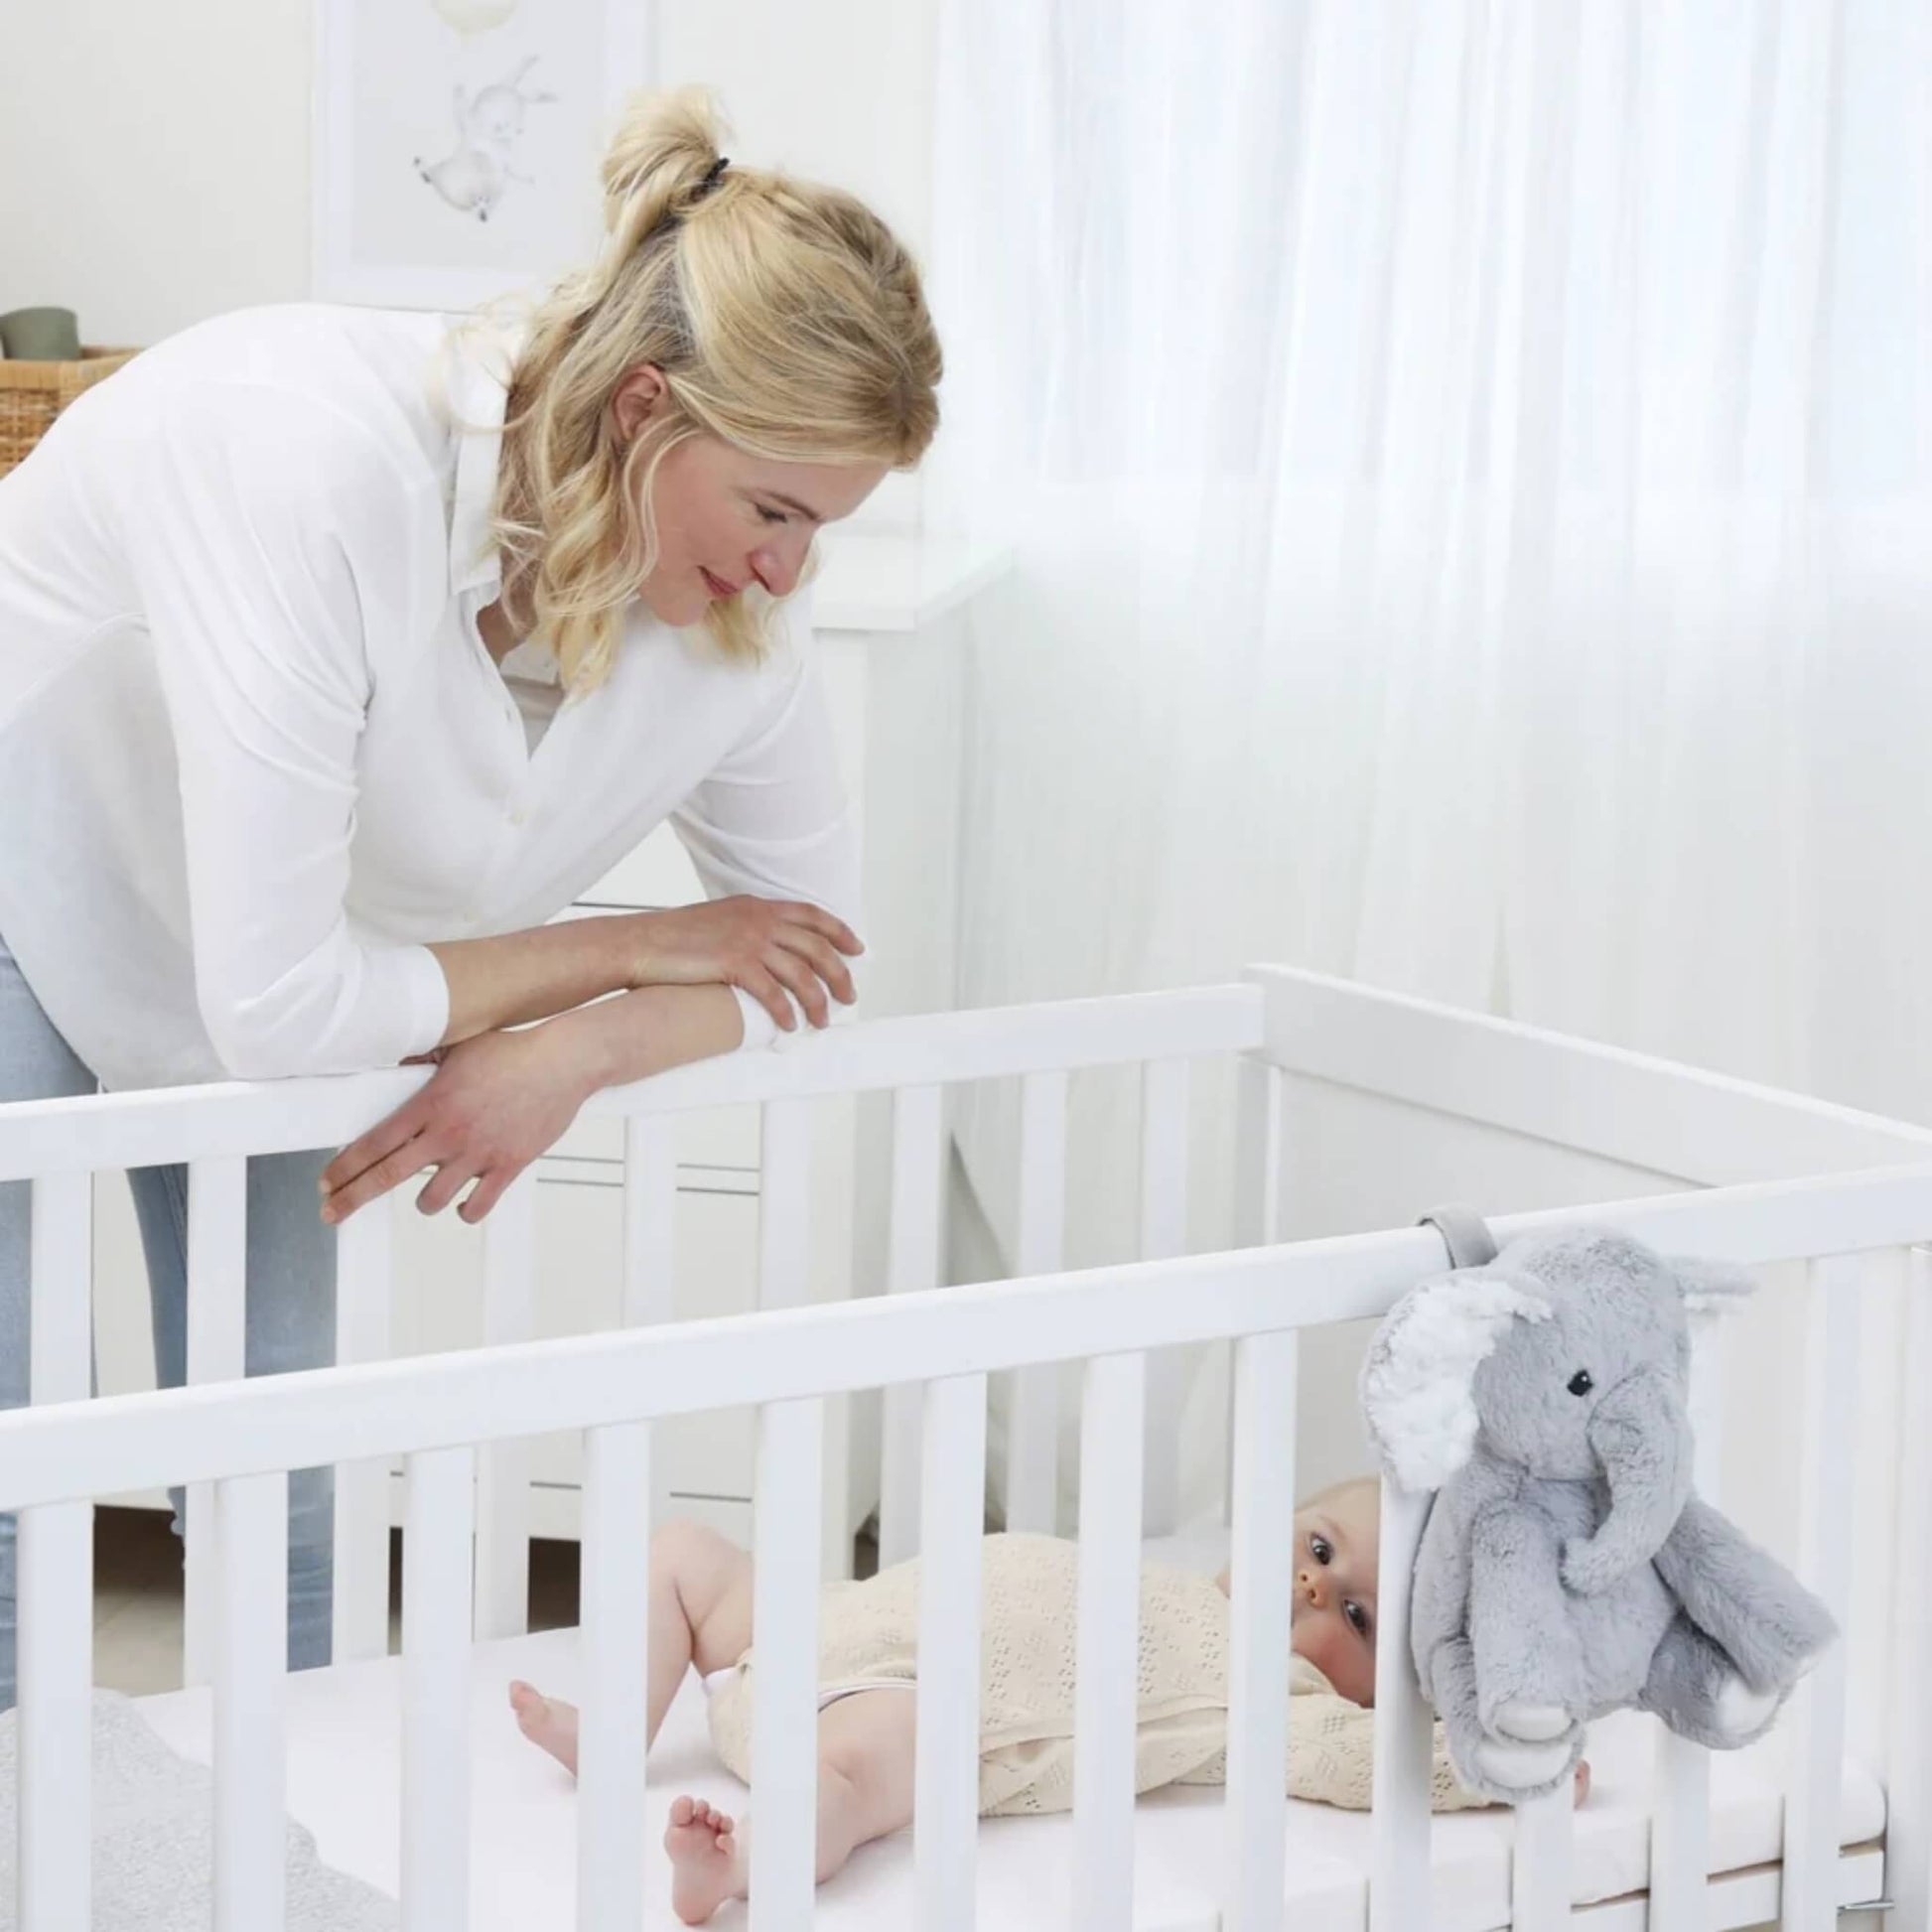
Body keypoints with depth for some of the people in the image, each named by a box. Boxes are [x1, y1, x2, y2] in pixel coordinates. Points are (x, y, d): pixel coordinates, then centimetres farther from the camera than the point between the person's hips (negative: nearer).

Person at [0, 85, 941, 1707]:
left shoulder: (737, 607, -20)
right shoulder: (317, 468, -39)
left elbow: (811, 951, -6)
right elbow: (273, 1007, -37)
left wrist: (580, 1048, -26)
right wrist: (626, 951, -24)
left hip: (245, 993, 6)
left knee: (276, 1494, 4)